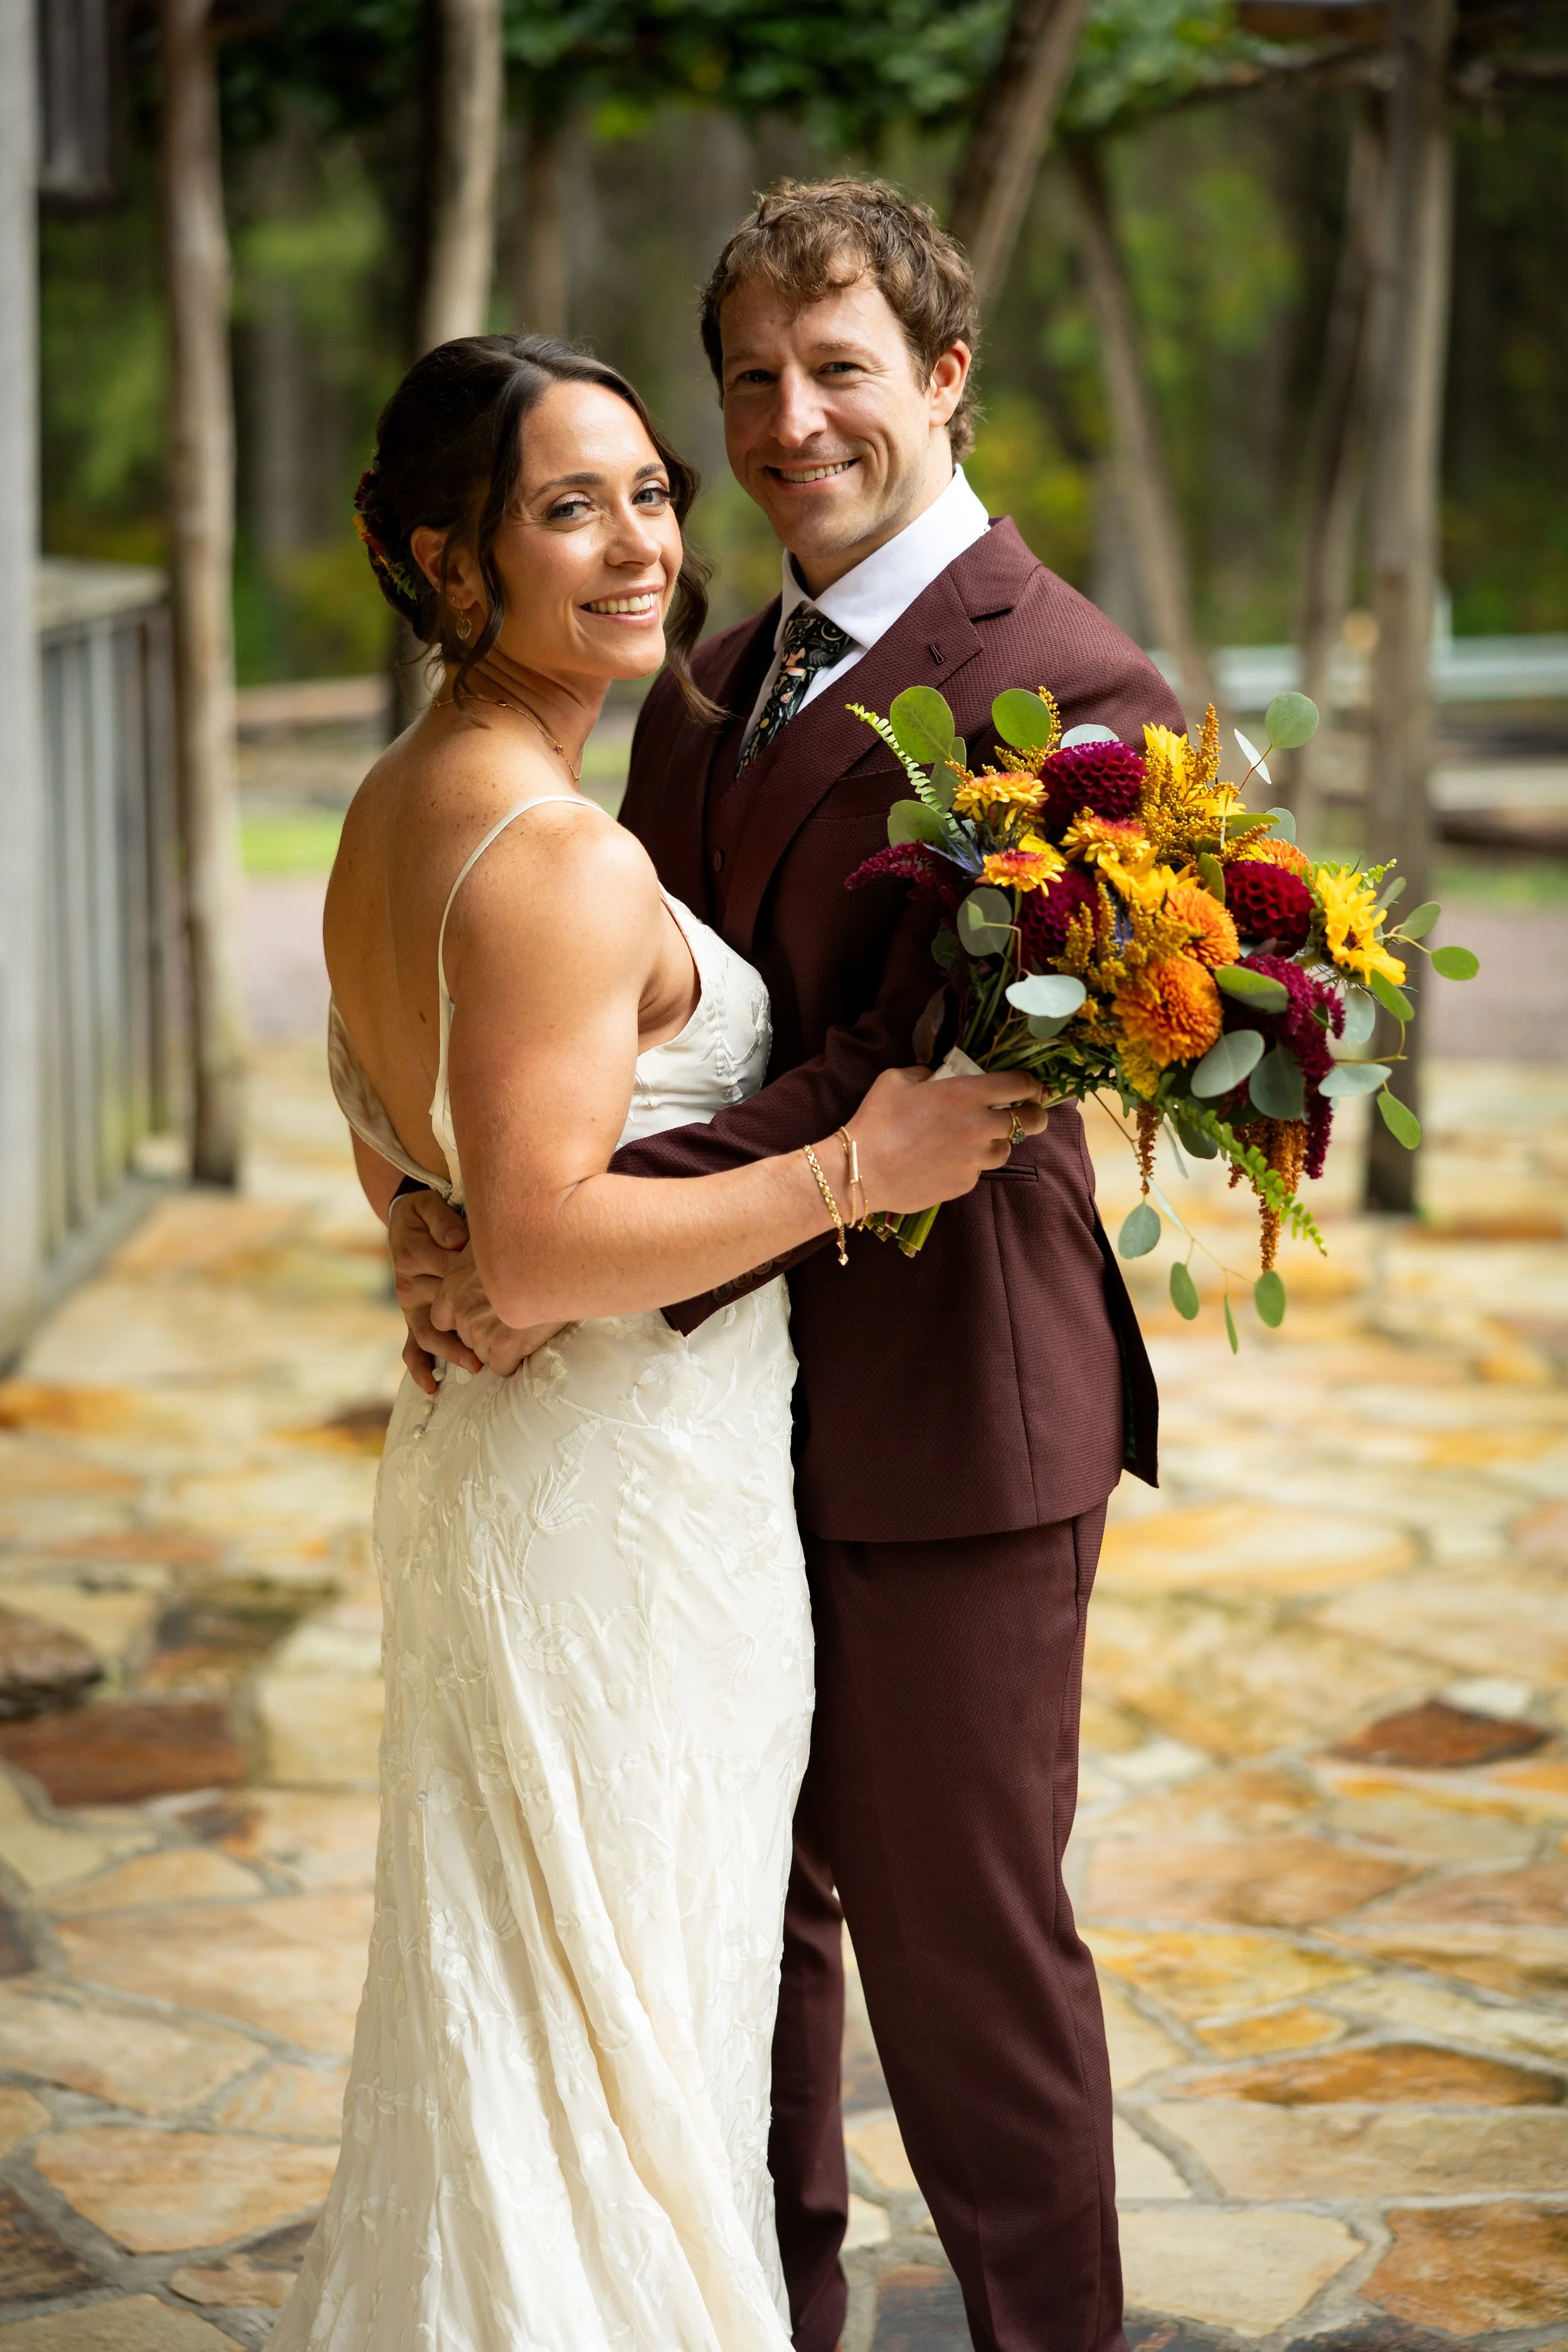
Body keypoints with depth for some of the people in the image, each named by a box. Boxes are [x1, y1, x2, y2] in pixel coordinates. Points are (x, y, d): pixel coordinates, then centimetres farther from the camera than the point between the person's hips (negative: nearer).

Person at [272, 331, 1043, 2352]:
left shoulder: (394, 814, 7)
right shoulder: (561, 856, -23)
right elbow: (541, 1251, -27)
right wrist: (856, 1169, -21)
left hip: (468, 1454, 10)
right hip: (627, 1499, -10)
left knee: (505, 1997, 22)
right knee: (626, 2022, 4)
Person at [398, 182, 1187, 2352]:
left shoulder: (1065, 690, -16)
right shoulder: (713, 686, 11)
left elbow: (922, 1082, -24)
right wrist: (467, 1214, -11)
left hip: (940, 1413, -8)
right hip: (725, 1396, 8)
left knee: (962, 1934, 4)